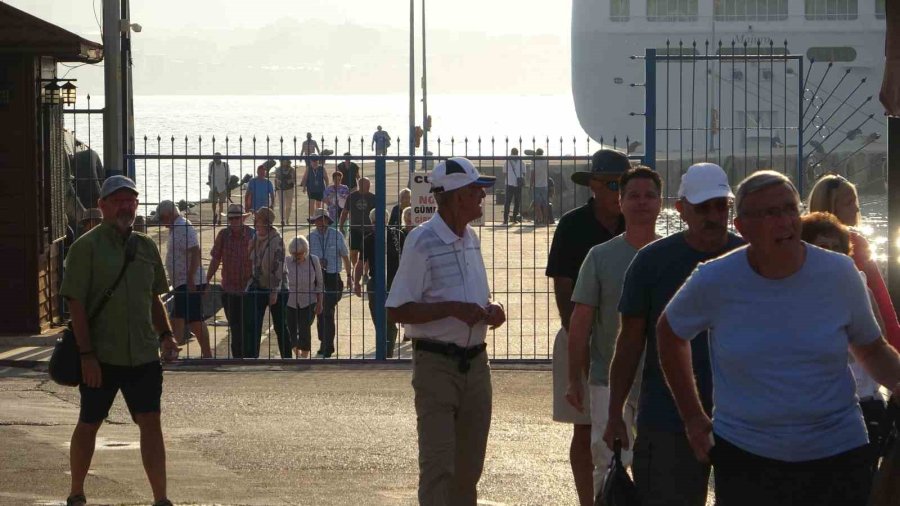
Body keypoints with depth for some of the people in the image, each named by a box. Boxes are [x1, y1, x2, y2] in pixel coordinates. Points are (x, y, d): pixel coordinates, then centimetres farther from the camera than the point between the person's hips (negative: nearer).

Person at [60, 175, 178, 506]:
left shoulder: (146, 247, 10)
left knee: (151, 423, -1)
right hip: (101, 357, -4)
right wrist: (87, 354, -16)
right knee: (89, 425, 8)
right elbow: (76, 304, -10)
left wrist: (165, 335, 5)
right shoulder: (86, 247, -7)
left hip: (143, 355, 4)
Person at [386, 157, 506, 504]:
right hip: (437, 364, -7)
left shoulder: (471, 239, 12)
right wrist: (452, 309, -22)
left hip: (475, 362, 7)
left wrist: (491, 309, 1)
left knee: (469, 465, 12)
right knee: (438, 464, -10)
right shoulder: (422, 242, -12)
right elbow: (396, 310, -15)